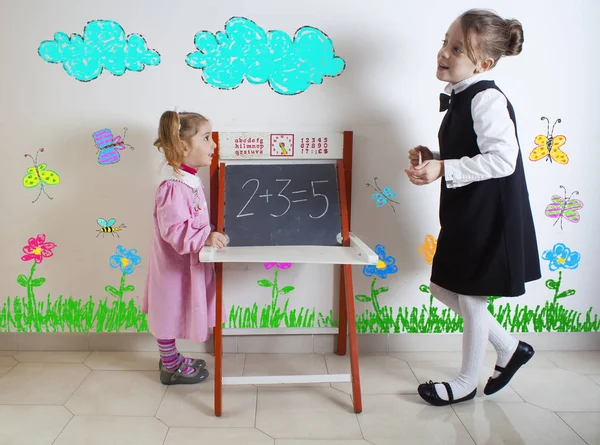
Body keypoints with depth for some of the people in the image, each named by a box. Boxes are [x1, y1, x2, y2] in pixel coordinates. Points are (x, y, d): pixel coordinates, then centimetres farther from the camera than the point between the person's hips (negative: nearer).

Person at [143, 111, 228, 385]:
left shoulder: (187, 179, 4)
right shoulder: (173, 186, -28)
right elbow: (174, 229, -31)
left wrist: (207, 236, 12)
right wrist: (205, 237, -36)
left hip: (183, 263, 10)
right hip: (174, 265, -10)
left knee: (174, 313, 23)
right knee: (170, 314, 8)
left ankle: (170, 357, 41)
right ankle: (171, 368, 25)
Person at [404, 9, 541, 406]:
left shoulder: (487, 99, -19)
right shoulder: (460, 99, 10)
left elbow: (502, 159, -30)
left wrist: (442, 169, -31)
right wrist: (432, 158, 4)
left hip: (488, 219, -9)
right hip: (463, 215, 10)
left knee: (471, 297, 5)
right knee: (444, 289, 16)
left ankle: (467, 383, 27)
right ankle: (510, 348, 35)